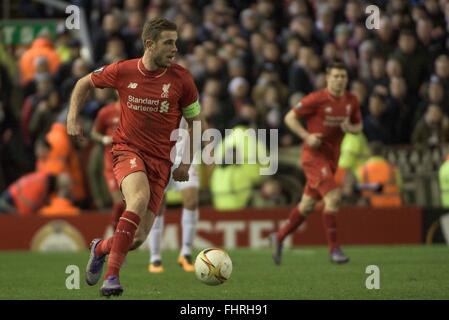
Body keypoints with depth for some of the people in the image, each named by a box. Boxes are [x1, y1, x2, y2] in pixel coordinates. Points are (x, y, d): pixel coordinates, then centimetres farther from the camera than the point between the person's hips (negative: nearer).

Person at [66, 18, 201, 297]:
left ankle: (101, 248, 33)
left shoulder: (181, 79, -4)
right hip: (127, 149, -2)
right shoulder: (122, 71, -5)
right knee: (140, 197, -36)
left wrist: (186, 163, 4)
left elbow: (194, 121, 9)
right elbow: (85, 83, 15)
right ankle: (112, 275, -33)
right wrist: (73, 117, 4)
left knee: (138, 239, -4)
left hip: (160, 160, 2)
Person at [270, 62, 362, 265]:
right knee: (333, 197, -20)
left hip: (332, 157, 7)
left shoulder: (351, 101, 3)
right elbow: (290, 117, -8)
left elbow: (358, 126, 15)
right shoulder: (316, 99, -14)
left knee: (308, 205, 12)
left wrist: (350, 128, -9)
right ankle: (334, 248, -12)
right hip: (314, 154, -7)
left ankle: (279, 237, 30)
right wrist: (307, 136, -20)